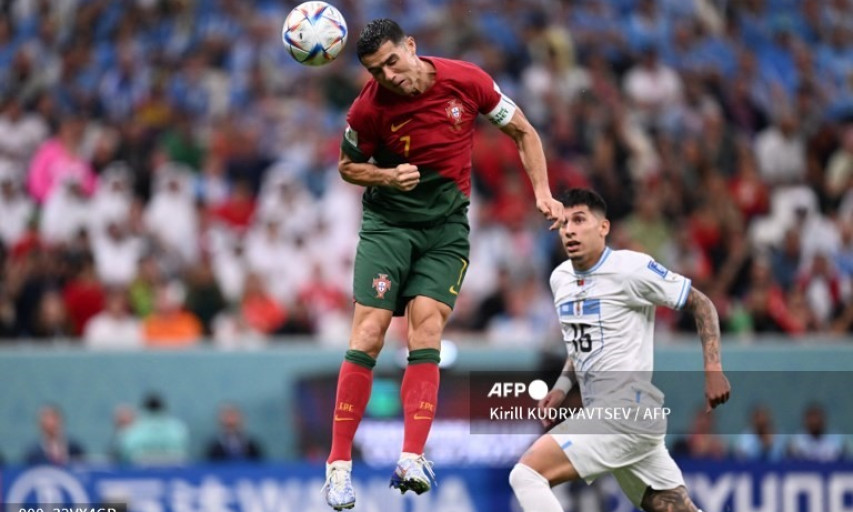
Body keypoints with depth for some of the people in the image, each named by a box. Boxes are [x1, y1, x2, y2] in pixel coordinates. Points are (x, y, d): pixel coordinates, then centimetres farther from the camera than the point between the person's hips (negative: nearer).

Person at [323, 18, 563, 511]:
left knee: (427, 322, -18)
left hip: (446, 226, 1)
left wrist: (542, 193, -6)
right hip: (388, 221, -1)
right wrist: (386, 176, -15)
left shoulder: (466, 80, -10)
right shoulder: (370, 107, -12)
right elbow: (348, 165, 5)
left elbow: (523, 131, 3)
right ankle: (339, 465, -6)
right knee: (369, 332, -11)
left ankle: (412, 459, -23)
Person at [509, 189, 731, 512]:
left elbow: (700, 304, -4)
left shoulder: (630, 268, -10)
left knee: (525, 475, -18)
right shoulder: (560, 278, 13)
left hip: (628, 409, -8)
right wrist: (562, 386, 10)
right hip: (601, 412, 8)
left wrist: (713, 370, -13)